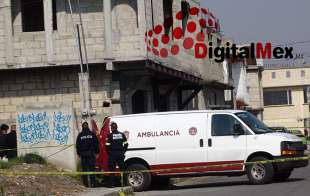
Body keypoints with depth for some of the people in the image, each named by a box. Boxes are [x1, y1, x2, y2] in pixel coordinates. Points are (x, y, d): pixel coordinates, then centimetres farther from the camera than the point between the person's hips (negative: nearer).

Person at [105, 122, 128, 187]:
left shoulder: (110, 135, -7)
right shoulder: (121, 134, 5)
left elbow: (107, 146, -10)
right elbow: (126, 144, 8)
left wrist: (109, 153, 3)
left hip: (113, 155, -4)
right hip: (120, 154, 4)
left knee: (112, 169, 0)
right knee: (122, 168, 10)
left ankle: (111, 183, -2)